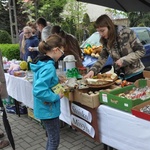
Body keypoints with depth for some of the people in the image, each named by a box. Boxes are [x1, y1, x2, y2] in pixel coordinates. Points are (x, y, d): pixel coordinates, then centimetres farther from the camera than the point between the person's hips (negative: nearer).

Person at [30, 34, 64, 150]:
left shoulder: (42, 62, 2)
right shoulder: (49, 67, -27)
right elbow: (39, 92, -34)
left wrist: (57, 80, 8)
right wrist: (57, 97, -22)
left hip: (46, 108, 9)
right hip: (48, 109, -9)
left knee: (52, 137, 26)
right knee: (54, 140, 10)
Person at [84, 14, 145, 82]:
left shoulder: (127, 33, -15)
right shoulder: (105, 41, -1)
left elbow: (141, 51, -13)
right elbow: (102, 58, 1)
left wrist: (124, 60, -22)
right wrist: (93, 70, -15)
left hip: (135, 74, -3)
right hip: (121, 76, 4)